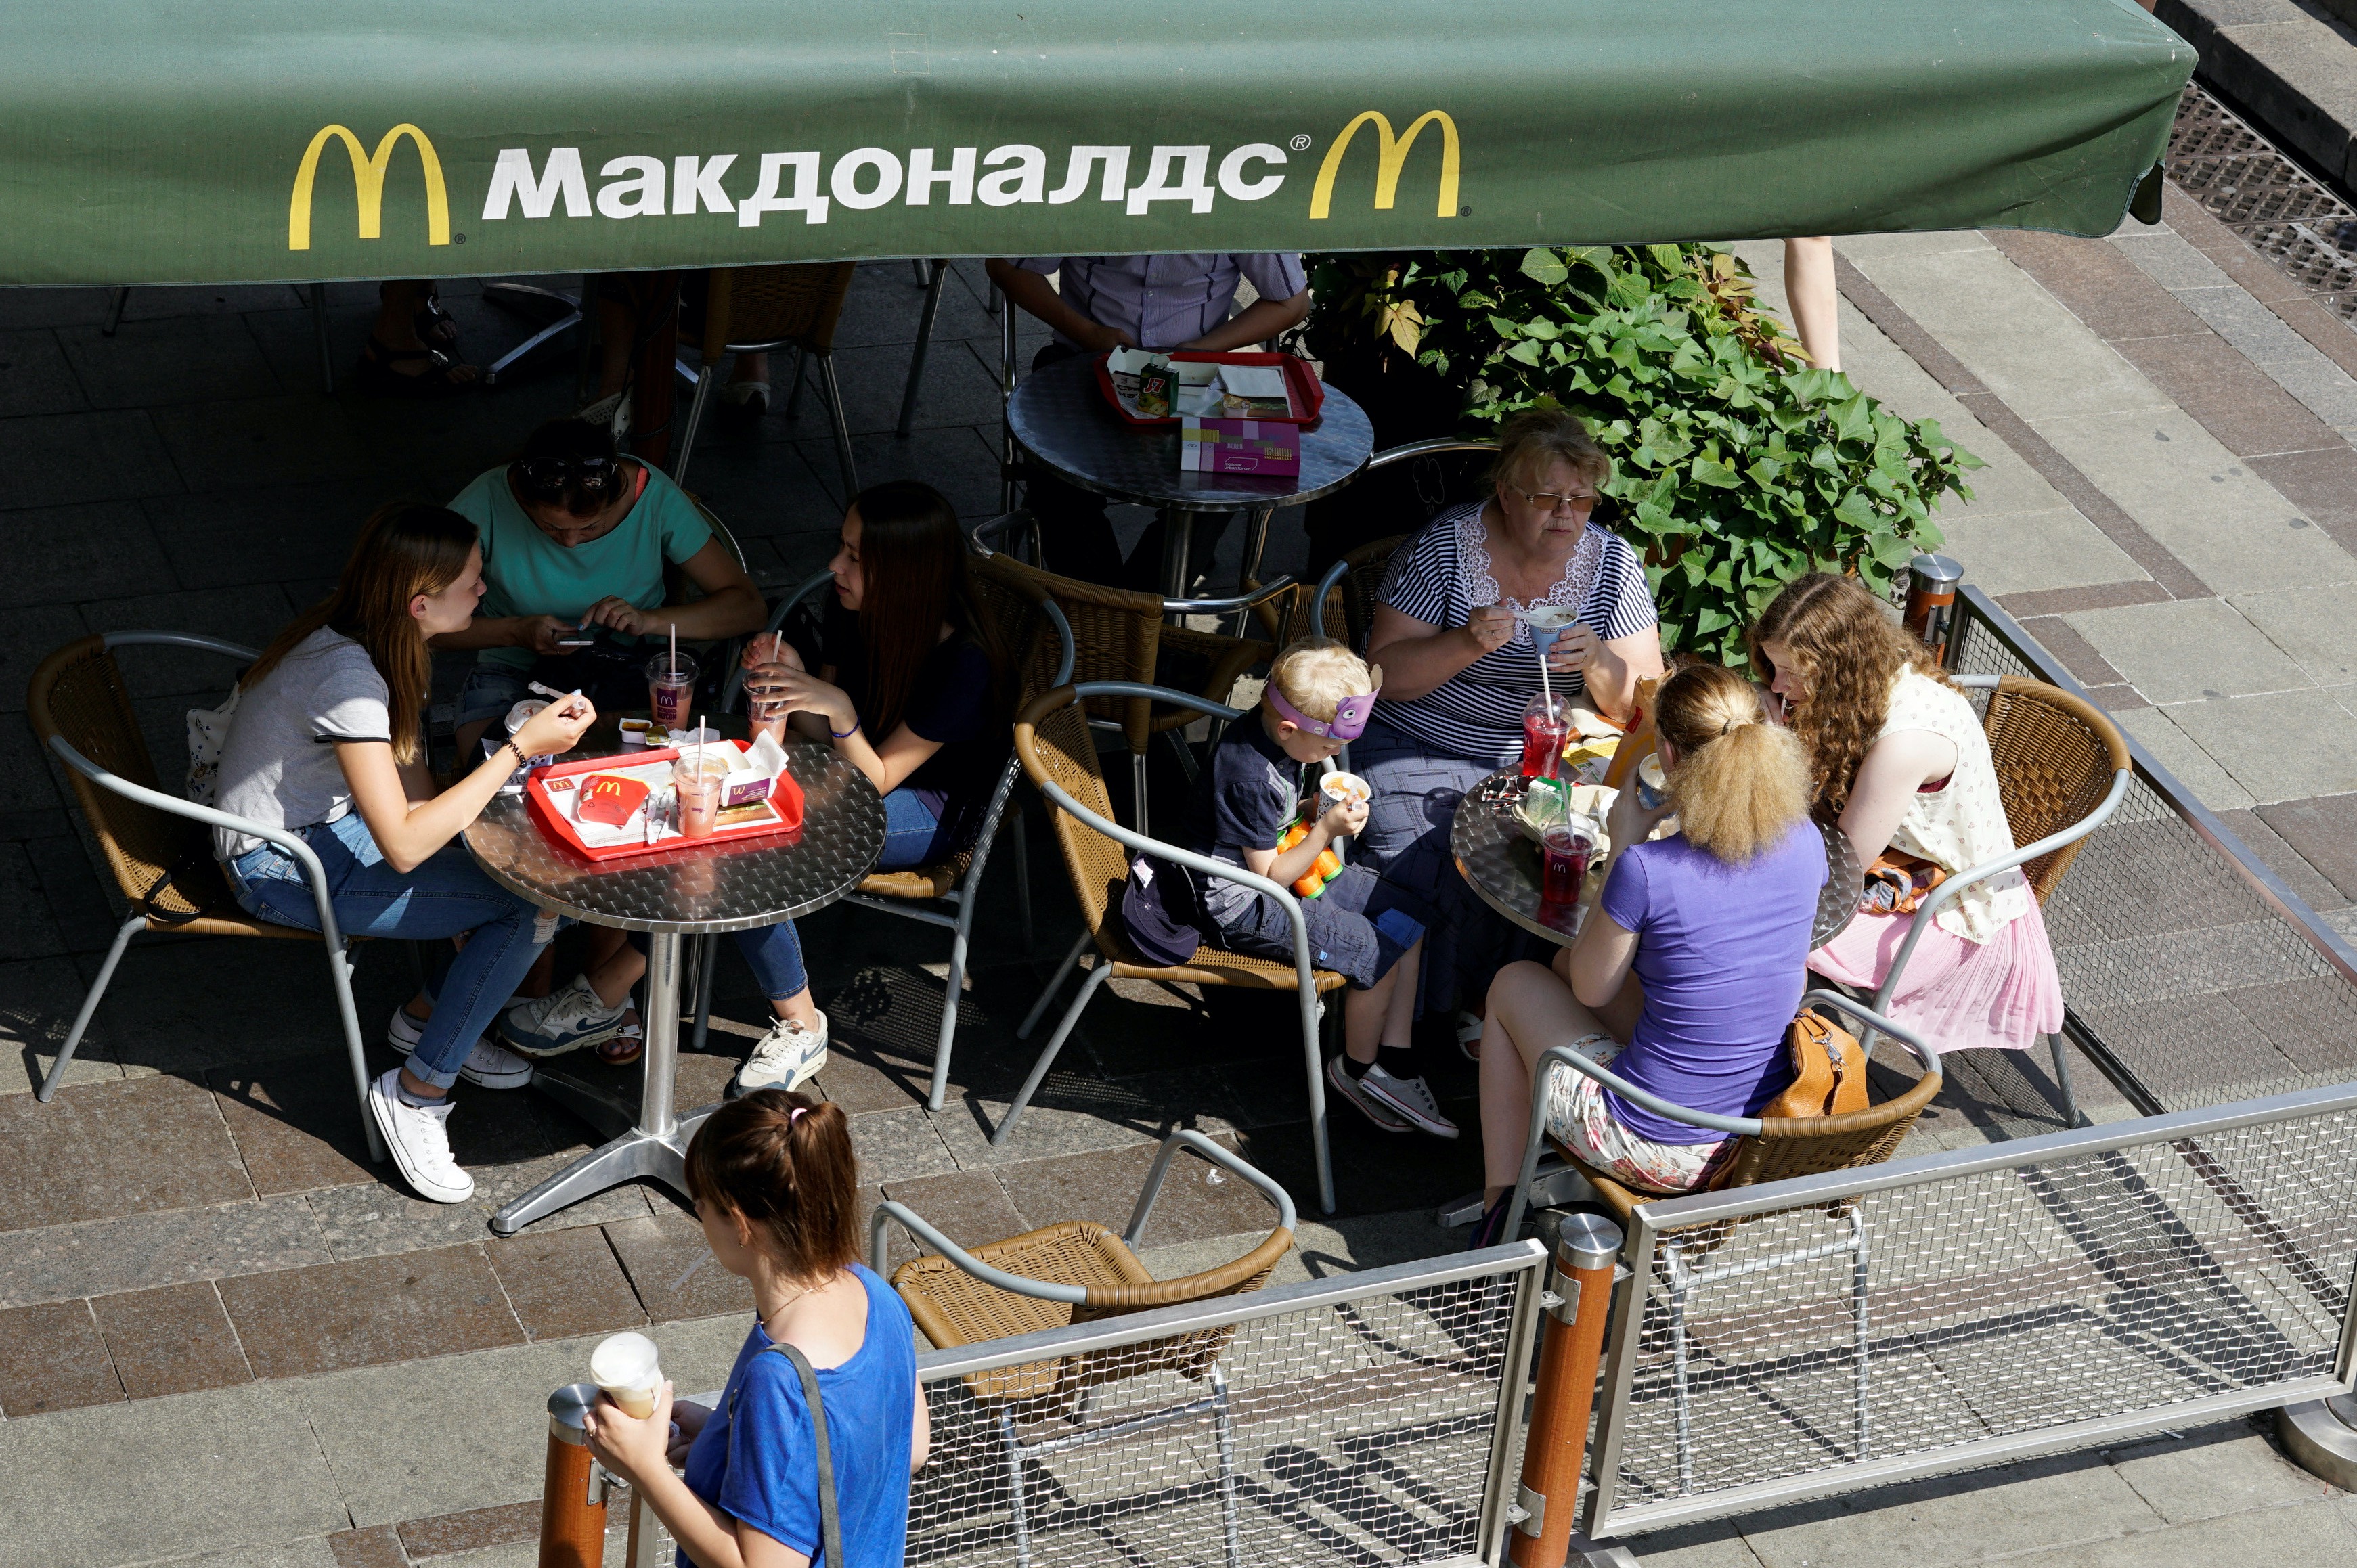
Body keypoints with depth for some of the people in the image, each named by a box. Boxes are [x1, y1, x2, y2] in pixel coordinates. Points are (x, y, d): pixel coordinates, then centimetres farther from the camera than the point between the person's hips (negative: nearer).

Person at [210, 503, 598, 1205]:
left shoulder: (381, 641, -3)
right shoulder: (346, 675, -31)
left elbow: (413, 797, 2)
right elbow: (403, 845, -34)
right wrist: (519, 748, -31)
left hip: (329, 822, 9)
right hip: (282, 869, -9)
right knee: (528, 904, -17)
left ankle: (430, 1013, 15)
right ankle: (415, 1094, -5)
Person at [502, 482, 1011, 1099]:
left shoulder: (962, 660, -25)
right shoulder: (852, 613, -6)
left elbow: (875, 780, -20)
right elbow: (826, 742, 2)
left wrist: (838, 708, -37)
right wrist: (795, 680, -18)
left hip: (933, 815, -7)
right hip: (855, 777, 7)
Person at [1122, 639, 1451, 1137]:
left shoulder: (1279, 739, -2)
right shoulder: (1247, 775, -30)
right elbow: (1269, 876, -22)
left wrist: (1314, 807, 0)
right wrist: (1326, 829, -21)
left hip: (1290, 866, 10)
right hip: (1245, 906, -10)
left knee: (1408, 918, 6)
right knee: (1378, 955, -15)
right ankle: (1357, 1069, 11)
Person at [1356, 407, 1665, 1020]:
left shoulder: (1612, 565, -1)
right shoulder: (1445, 546, -8)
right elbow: (1385, 674, -9)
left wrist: (1598, 663, -23)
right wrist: (1467, 644, -26)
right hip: (1418, 752, -2)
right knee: (1431, 881, -25)